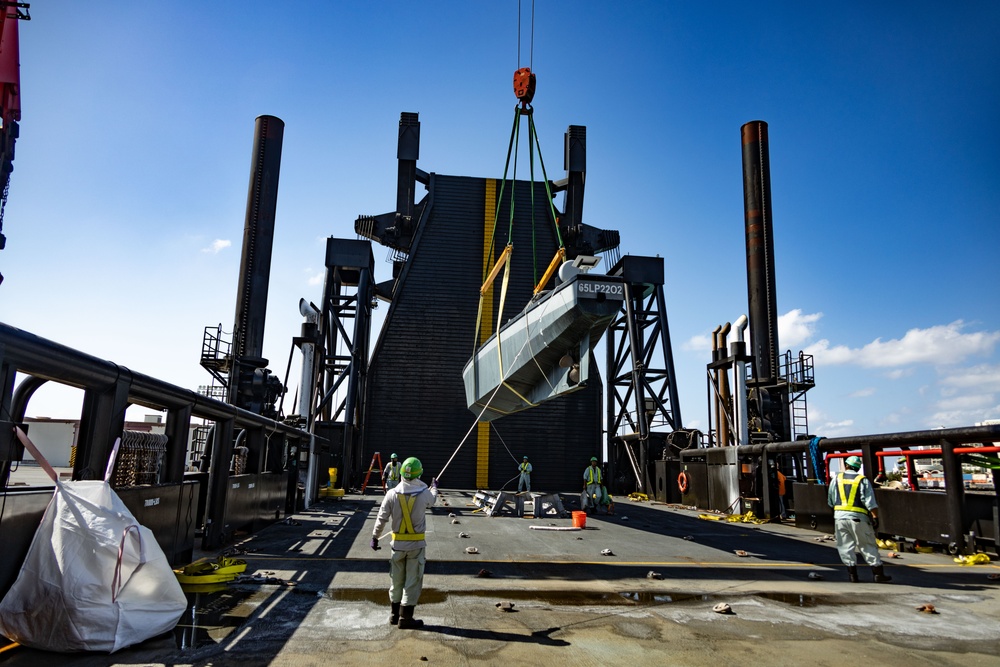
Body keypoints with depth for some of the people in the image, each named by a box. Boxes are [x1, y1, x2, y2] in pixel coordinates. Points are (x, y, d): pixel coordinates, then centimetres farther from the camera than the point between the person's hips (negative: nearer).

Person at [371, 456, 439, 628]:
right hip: (417, 543, -2)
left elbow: (382, 518, -4)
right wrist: (434, 486, 35)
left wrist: (375, 537, 9)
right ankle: (405, 618, 9)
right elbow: (433, 499, 14)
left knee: (396, 580, 16)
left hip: (398, 543, 2)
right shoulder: (425, 494, -11)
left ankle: (395, 614, 27)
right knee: (413, 581, 6)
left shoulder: (392, 494, -9)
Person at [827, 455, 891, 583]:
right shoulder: (862, 480, -1)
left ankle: (853, 575, 6)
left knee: (846, 547, 6)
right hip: (858, 517, -2)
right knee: (868, 546, 7)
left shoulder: (837, 478, 8)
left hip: (839, 516, 2)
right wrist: (875, 516, -8)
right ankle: (879, 574, 9)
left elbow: (830, 501, 13)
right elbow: (869, 501, -9)